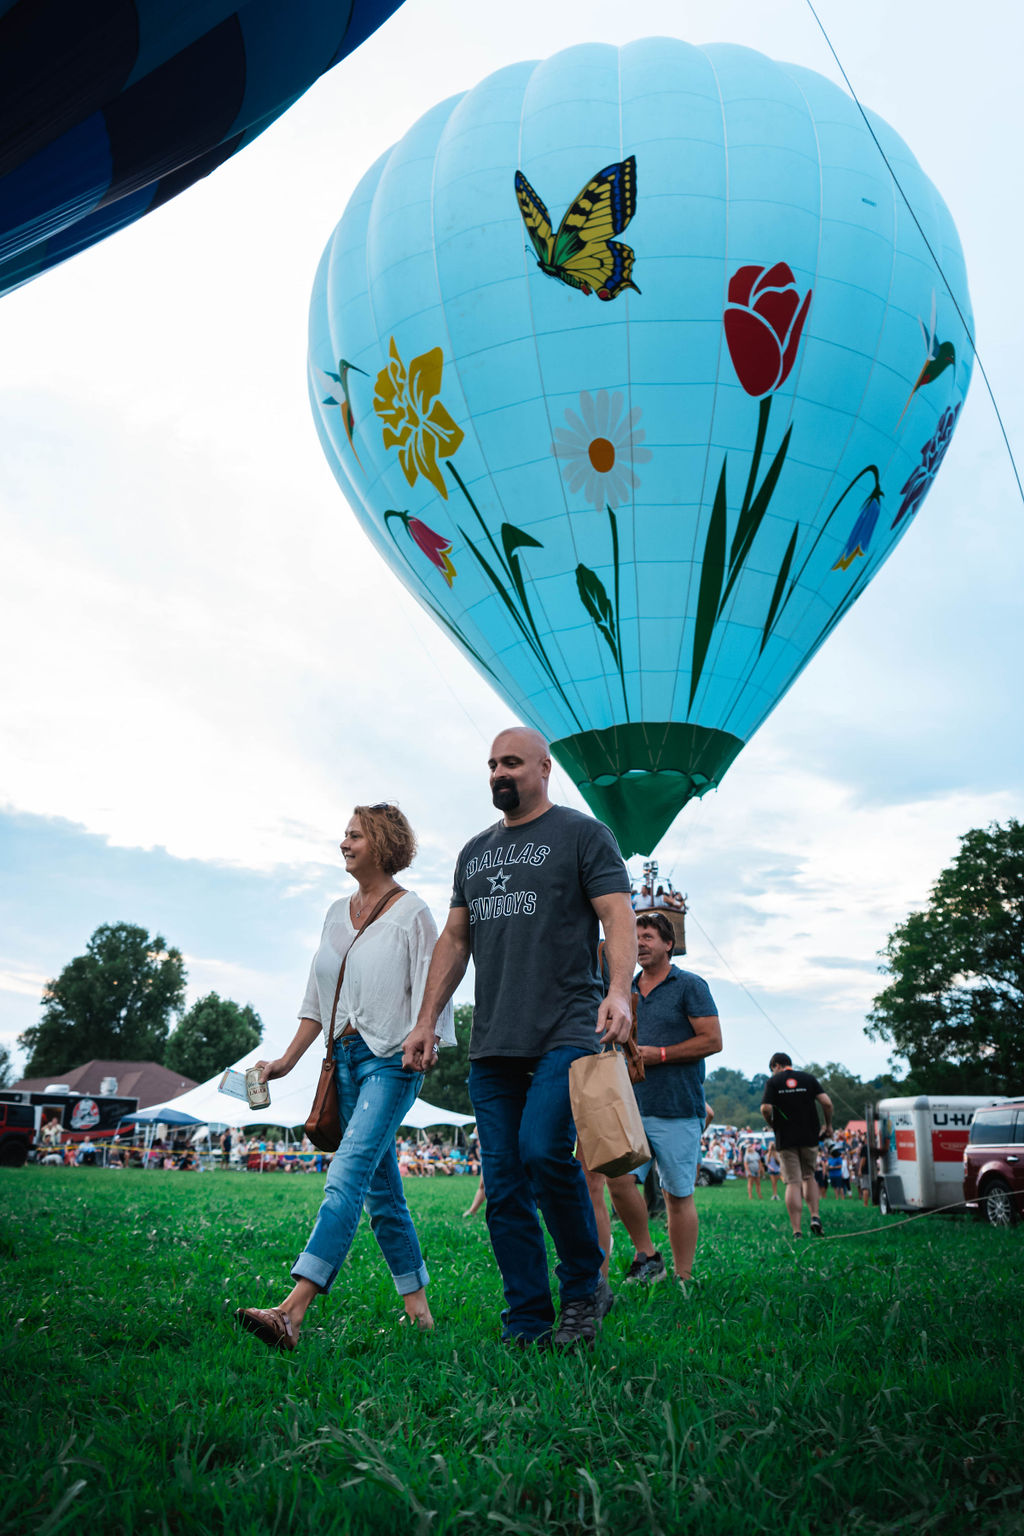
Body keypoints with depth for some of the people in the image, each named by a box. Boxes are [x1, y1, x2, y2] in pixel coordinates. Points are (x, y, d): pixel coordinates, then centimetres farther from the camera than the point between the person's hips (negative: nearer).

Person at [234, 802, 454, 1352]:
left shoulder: (411, 913, -4)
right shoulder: (337, 913, 15)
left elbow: (430, 988, -8)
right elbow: (319, 996, 18)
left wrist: (422, 1045, -22)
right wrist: (289, 1058, 13)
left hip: (391, 1059, -7)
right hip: (345, 1055, 7)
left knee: (347, 1173, -18)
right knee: (380, 1186, 9)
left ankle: (292, 1310, -24)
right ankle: (418, 1306, 19)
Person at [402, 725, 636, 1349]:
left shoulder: (582, 834, 3)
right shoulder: (475, 851, 20)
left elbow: (619, 917, -7)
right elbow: (454, 940, 21)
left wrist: (619, 991, -24)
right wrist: (427, 1021, 13)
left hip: (567, 1034, -6)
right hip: (492, 1044, 6)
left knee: (544, 1152, -20)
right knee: (504, 1187, 5)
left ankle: (586, 1285, 4)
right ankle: (527, 1326, 15)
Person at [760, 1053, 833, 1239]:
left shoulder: (773, 1082, 1)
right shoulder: (808, 1078, 8)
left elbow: (766, 1108, -12)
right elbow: (826, 1102, -4)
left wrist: (771, 1125, 7)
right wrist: (828, 1125, 10)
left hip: (785, 1138, -2)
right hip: (809, 1137, 2)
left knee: (793, 1183, 0)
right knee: (809, 1177, 20)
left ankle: (796, 1231, -5)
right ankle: (815, 1217, 3)